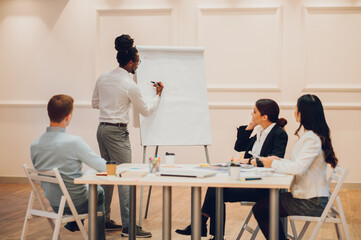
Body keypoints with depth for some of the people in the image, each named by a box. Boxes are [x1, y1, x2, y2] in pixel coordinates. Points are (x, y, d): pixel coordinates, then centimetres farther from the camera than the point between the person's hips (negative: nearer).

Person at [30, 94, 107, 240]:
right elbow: (102, 167, -17)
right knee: (99, 192, 26)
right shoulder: (73, 142, -26)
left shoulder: (34, 145, -9)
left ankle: (72, 223, 41)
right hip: (76, 204, -5)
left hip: (53, 205, 5)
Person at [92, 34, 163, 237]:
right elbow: (146, 110, -2)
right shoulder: (130, 85, -13)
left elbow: (95, 103, 18)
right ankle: (128, 226, -8)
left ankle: (104, 220, 20)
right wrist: (158, 95, 13)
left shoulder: (103, 78, 7)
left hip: (102, 129, 8)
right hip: (117, 132, -8)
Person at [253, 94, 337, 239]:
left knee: (259, 209, -6)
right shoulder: (311, 135, 11)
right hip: (311, 196, 10)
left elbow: (298, 168, -28)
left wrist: (273, 164, -13)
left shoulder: (312, 139, -20)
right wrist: (279, 161, 3)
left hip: (311, 203, -10)